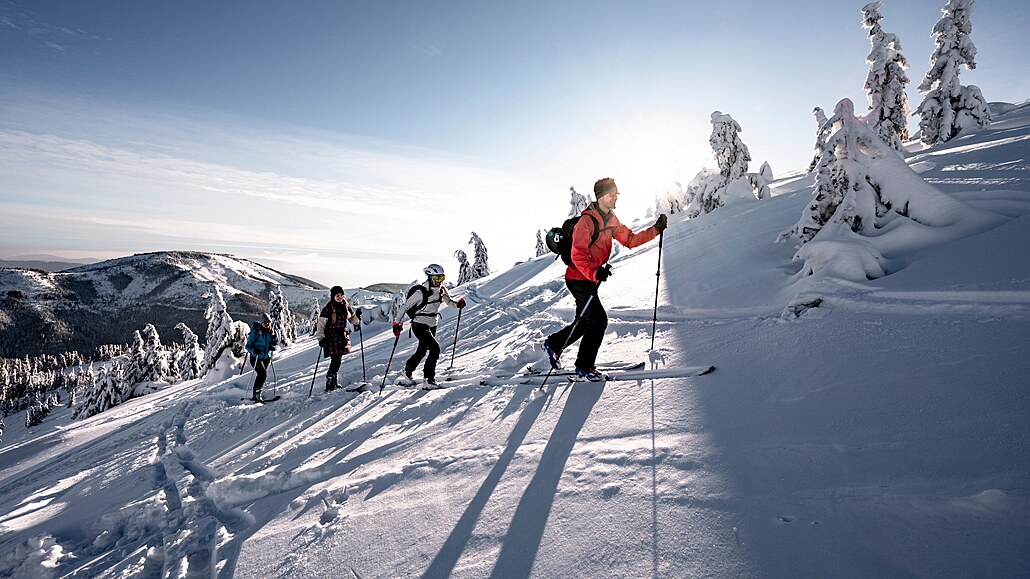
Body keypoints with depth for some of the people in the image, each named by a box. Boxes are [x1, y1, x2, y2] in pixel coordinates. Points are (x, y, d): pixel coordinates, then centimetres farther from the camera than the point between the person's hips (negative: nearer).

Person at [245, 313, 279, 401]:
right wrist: (254, 350, -29)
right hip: (256, 357, -5)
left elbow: (276, 343, 11)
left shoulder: (272, 332, 1)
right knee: (263, 374, -20)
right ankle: (256, 394, -13)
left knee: (261, 375, 13)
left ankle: (256, 394, 29)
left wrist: (273, 346, -12)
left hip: (266, 358, 5)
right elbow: (248, 346, -9)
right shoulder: (255, 332, -12)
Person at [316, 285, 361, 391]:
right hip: (331, 338, -5)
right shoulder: (328, 309, -9)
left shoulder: (345, 306, 6)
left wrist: (357, 316, -9)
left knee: (337, 360, 11)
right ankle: (330, 384, 0)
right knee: (335, 361, -10)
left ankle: (333, 380, 25)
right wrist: (321, 338, -16)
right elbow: (321, 324, -9)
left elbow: (353, 320, 13)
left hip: (342, 337, 5)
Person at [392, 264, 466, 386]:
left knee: (422, 351, 18)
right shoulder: (421, 292, -20)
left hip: (432, 326, 7)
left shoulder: (441, 290, -1)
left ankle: (408, 371, 41)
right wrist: (397, 323, -20)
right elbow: (405, 307, -17)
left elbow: (449, 301, 14)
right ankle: (429, 377, -6)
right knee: (435, 348, -19)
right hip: (419, 325, -7)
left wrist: (457, 304, -8)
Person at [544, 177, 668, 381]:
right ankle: (584, 366, 4)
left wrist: (656, 229, 1)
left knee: (585, 322, 16)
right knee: (599, 320, -10)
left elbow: (630, 240, 12)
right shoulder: (586, 221, -19)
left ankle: (553, 343, 35)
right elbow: (578, 256, -27)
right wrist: (594, 273, -43)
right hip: (579, 279, -9)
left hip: (592, 279, 9)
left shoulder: (612, 220, 8)